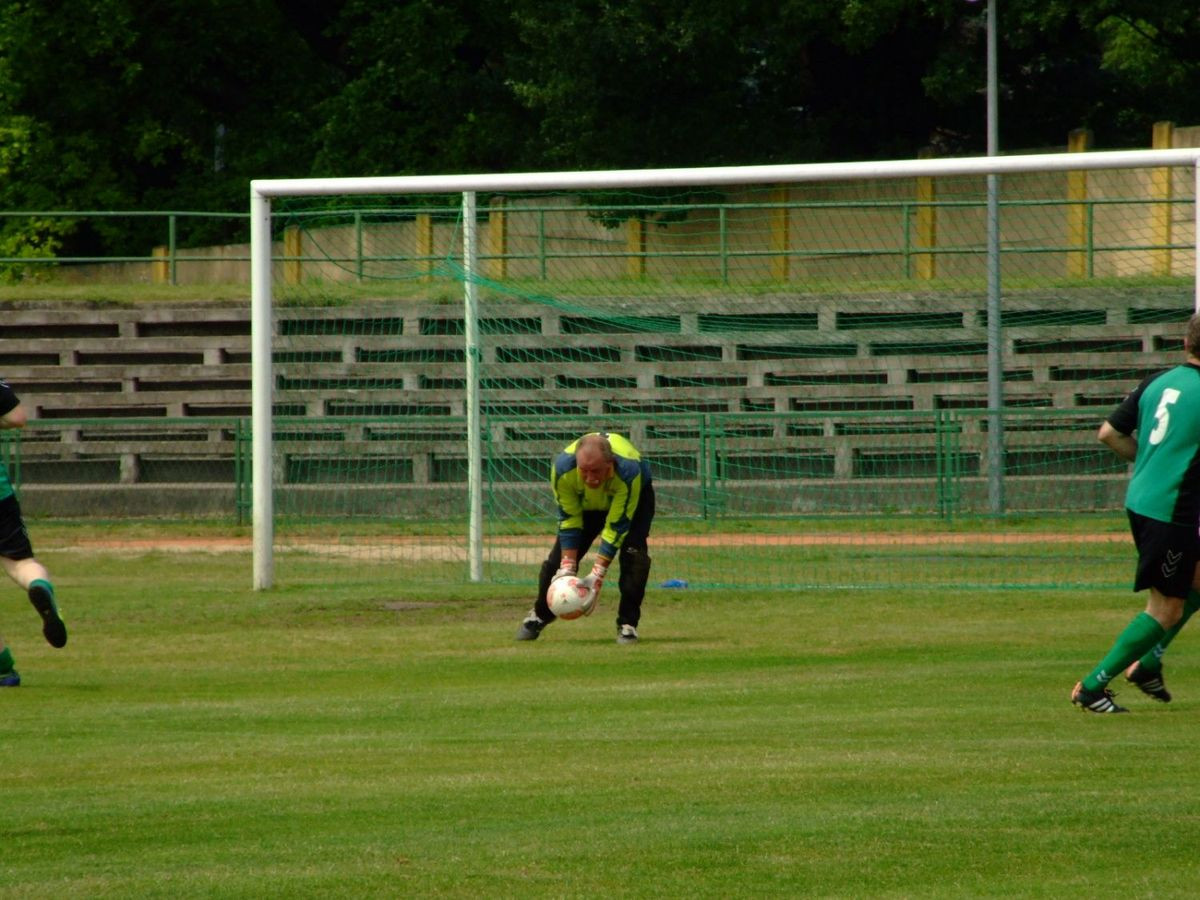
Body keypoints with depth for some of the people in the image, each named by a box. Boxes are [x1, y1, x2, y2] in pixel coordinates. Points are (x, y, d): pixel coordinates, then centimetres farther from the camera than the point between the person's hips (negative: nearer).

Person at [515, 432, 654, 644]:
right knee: (560, 556, -4)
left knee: (633, 553, -24)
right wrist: (567, 567, -28)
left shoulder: (628, 472, -44)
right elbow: (568, 519, -24)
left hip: (635, 494, -2)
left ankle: (627, 624, -13)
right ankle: (538, 617, 18)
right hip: (586, 501, 2)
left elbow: (617, 526, -37)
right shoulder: (562, 468, -37)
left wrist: (598, 574, -39)